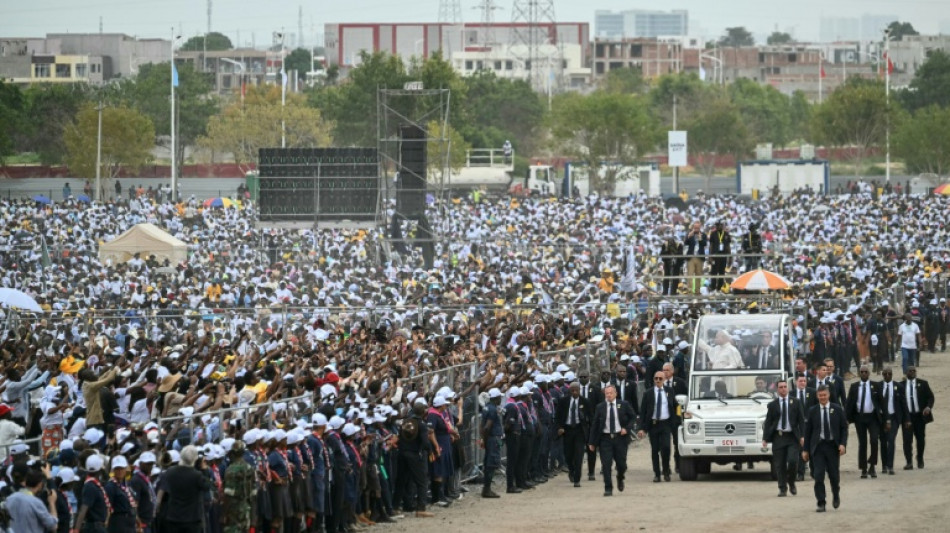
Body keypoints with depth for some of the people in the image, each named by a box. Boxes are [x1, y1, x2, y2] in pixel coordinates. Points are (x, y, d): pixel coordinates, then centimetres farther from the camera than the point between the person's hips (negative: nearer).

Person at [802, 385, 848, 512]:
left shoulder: (837, 410, 3)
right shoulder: (813, 411, 3)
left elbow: (844, 428, 4)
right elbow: (808, 431, 5)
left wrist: (843, 444, -10)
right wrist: (806, 449, 1)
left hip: (833, 446, 0)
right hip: (818, 445, 0)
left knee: (834, 474, 6)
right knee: (818, 475, -7)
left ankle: (836, 495, 35)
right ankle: (821, 503, -3)